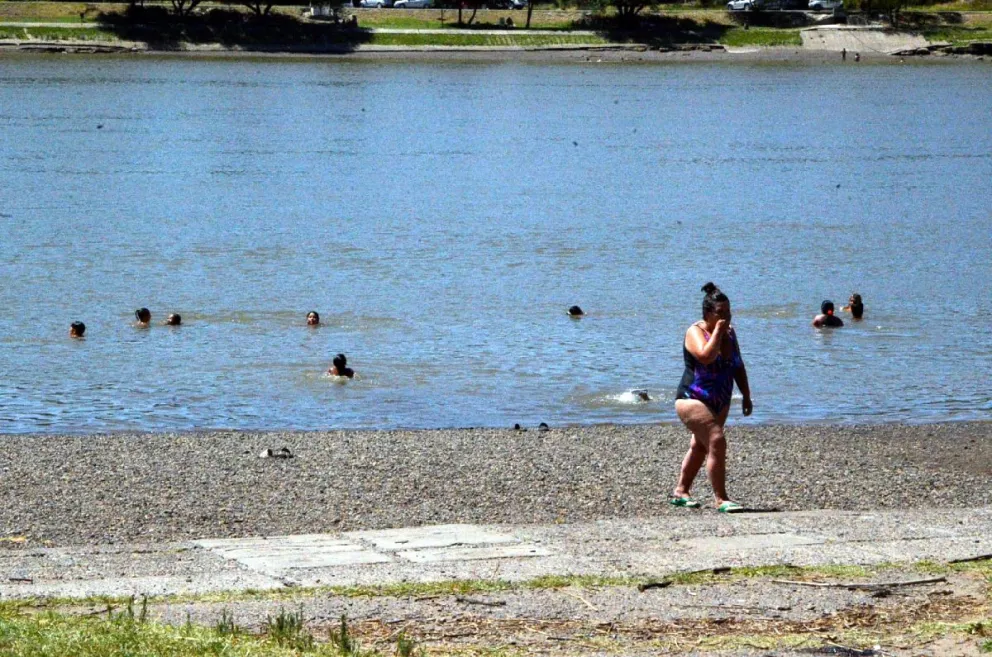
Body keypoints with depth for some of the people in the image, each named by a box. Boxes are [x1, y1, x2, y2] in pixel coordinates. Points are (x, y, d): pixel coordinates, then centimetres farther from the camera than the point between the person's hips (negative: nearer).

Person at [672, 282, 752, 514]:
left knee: (700, 447, 17)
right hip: (693, 400, -8)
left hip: (720, 404, 8)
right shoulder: (696, 332, -14)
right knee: (716, 442, -21)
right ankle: (721, 500, -22)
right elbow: (706, 356, -34)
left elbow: (738, 367, 17)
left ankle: (680, 492, 32)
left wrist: (746, 395, 14)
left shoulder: (729, 332, 8)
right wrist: (717, 331, -24)